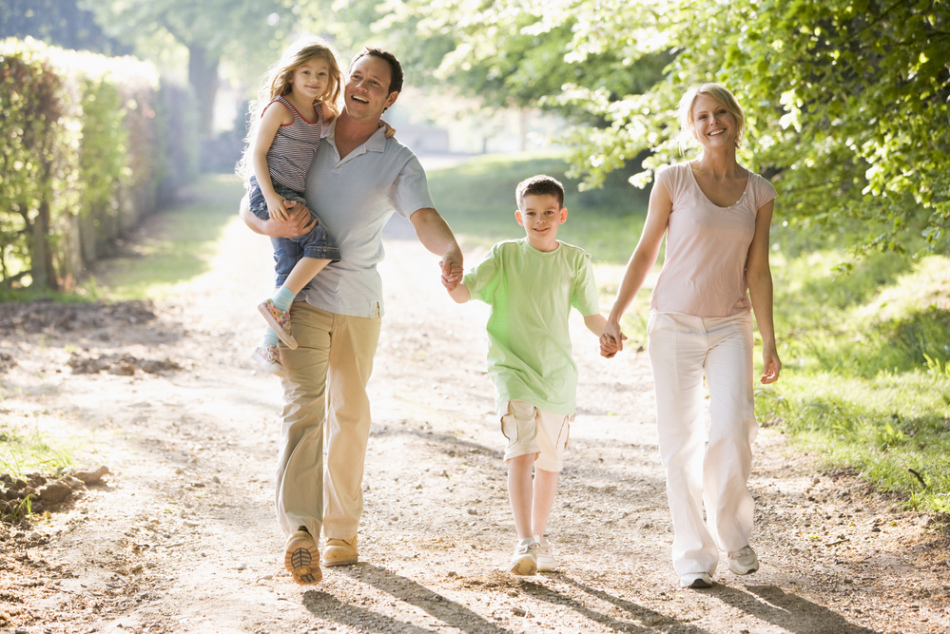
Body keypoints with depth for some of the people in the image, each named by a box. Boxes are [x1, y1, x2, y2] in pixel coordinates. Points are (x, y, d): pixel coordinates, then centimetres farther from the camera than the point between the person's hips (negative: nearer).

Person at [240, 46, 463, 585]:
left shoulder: (398, 162, 0)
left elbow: (425, 218, -18)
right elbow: (250, 206, 7)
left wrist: (451, 251, -41)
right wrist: (274, 226, -17)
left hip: (359, 301, 1)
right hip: (301, 293, -1)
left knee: (351, 415, 11)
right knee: (304, 403, -18)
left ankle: (342, 529, 26)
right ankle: (301, 531, -31)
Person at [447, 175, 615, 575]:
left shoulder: (575, 261, 2)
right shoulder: (504, 255, 0)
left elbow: (591, 316, 5)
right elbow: (465, 293, -7)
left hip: (558, 374, 2)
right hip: (513, 368, -2)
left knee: (549, 460, 11)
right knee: (521, 452, -18)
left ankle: (540, 538, 28)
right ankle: (524, 544, -18)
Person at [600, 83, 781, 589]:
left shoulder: (758, 192, 5)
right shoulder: (673, 181, -2)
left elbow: (757, 272, 7)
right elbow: (645, 253, 3)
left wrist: (769, 341, 3)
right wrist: (614, 317, -1)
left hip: (730, 328, 1)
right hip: (674, 324, -1)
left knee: (733, 427, -17)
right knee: (681, 441, -1)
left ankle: (732, 533, 5)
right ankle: (693, 554, 10)